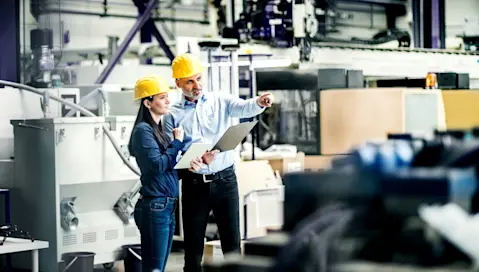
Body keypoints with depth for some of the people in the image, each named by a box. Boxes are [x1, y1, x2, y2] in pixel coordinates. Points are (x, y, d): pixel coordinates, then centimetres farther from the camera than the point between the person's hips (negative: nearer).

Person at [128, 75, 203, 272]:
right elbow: (157, 165, -19)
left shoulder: (158, 129, 16)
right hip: (154, 206, -9)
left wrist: (187, 165, -1)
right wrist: (177, 142, -7)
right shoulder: (143, 130, -10)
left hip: (168, 205, 9)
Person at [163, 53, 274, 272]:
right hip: (194, 183, 0)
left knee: (232, 241, 3)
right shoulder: (173, 115, 4)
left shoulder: (220, 101, 7)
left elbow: (244, 108, -13)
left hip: (225, 179, 0)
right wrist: (198, 159, -22)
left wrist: (259, 103, -37)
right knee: (193, 245, 6)